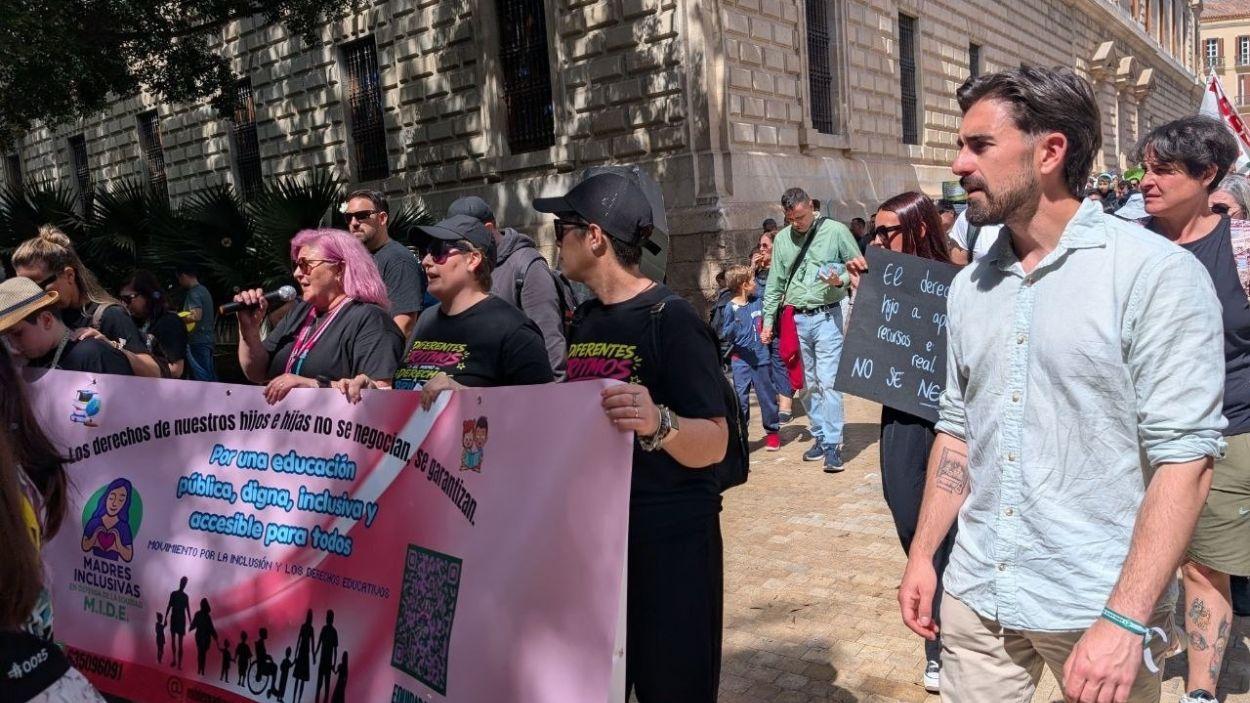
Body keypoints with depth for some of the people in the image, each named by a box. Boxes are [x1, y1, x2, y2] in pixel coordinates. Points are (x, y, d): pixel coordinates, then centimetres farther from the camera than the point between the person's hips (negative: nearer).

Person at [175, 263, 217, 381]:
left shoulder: (194, 292, -11)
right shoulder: (204, 290, 17)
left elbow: (196, 315, -24)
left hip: (197, 341, -9)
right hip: (208, 339, 10)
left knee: (201, 377, -8)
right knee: (210, 377, 10)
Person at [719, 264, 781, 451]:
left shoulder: (758, 302, 4)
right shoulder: (731, 307, -7)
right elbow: (725, 335, -9)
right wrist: (734, 325, -27)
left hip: (761, 357, 3)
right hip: (741, 360, -3)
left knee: (766, 395, 9)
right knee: (740, 396, -2)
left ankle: (772, 431, 22)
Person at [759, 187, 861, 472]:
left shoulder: (836, 231, -2)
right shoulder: (782, 239, 10)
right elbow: (774, 285, 13)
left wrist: (842, 280, -16)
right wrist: (768, 321, 10)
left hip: (826, 317, -4)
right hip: (795, 320, 4)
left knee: (827, 382, -9)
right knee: (809, 383, 10)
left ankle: (833, 444, -4)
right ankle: (820, 437, 21)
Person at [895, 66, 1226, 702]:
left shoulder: (1157, 274, -12)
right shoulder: (968, 286, 6)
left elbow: (1184, 455, -16)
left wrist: (1126, 622, -21)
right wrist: (921, 554, 8)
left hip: (1099, 604, -5)